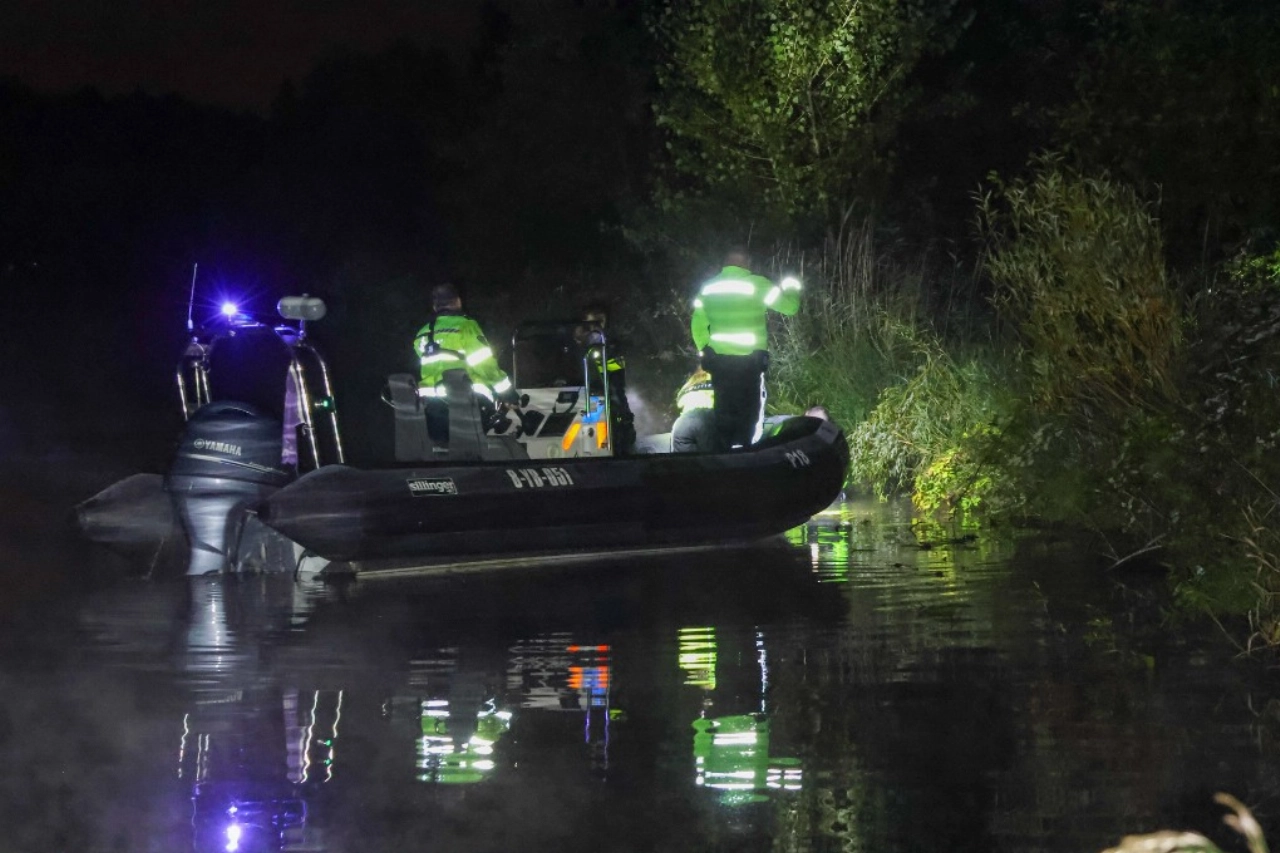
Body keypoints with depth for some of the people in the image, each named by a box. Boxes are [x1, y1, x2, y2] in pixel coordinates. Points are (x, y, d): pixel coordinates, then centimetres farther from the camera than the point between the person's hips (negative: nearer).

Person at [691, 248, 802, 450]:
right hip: (751, 361, -3)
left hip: (720, 362, 4)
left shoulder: (709, 288, 5)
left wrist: (705, 350, 20)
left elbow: (698, 326, 9)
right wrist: (792, 289, 20)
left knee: (724, 412, 10)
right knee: (749, 414, 3)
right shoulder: (757, 285, -7)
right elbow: (790, 306, -1)